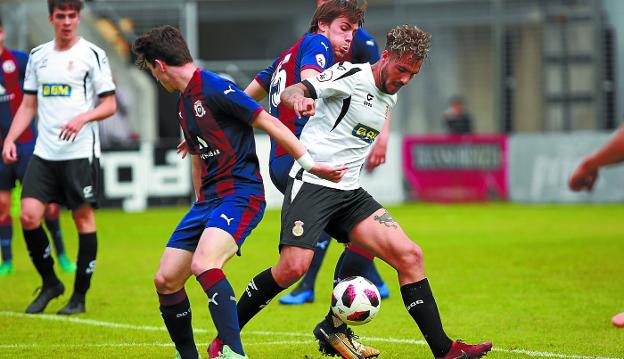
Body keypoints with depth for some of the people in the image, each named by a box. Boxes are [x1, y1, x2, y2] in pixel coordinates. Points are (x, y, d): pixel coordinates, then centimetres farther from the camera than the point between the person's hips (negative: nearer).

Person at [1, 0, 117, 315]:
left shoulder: (92, 55, -2)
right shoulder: (37, 56, 12)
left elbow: (109, 105, -2)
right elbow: (28, 105, 16)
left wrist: (83, 118, -20)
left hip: (81, 152, -4)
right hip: (44, 153, 4)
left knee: (84, 219, -1)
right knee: (28, 215, -7)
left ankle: (79, 296, 9)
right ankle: (50, 283, 12)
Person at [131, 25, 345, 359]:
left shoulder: (214, 88, -12)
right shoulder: (184, 102, 17)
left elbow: (269, 123, -13)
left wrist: (309, 163, -15)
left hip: (240, 193, -10)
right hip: (208, 200, 10)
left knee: (204, 265, -32)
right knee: (165, 280, 4)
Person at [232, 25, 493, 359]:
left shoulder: (389, 97, 16)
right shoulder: (351, 75, -9)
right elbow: (290, 92, -23)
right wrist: (298, 99, -43)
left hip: (349, 192, 8)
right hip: (311, 183, -8)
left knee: (409, 255, -5)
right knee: (293, 267, -23)